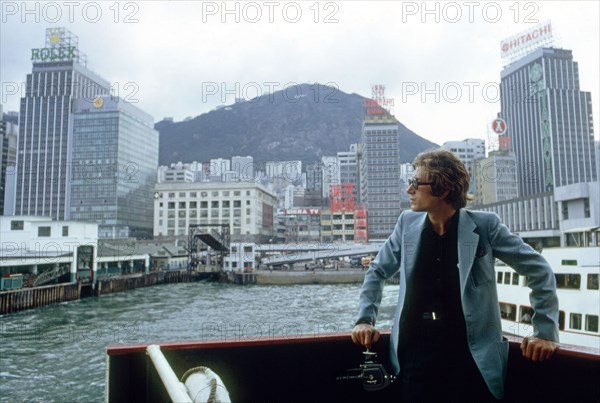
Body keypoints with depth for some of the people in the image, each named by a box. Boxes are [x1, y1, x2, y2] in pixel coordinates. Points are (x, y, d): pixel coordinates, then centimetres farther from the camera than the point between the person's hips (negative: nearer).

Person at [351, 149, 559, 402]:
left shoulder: (484, 226, -6)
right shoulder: (407, 223, 3)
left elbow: (538, 270, 2)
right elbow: (377, 271, 14)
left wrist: (546, 332, -3)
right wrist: (366, 319, 4)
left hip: (470, 354, -2)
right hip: (415, 351, 3)